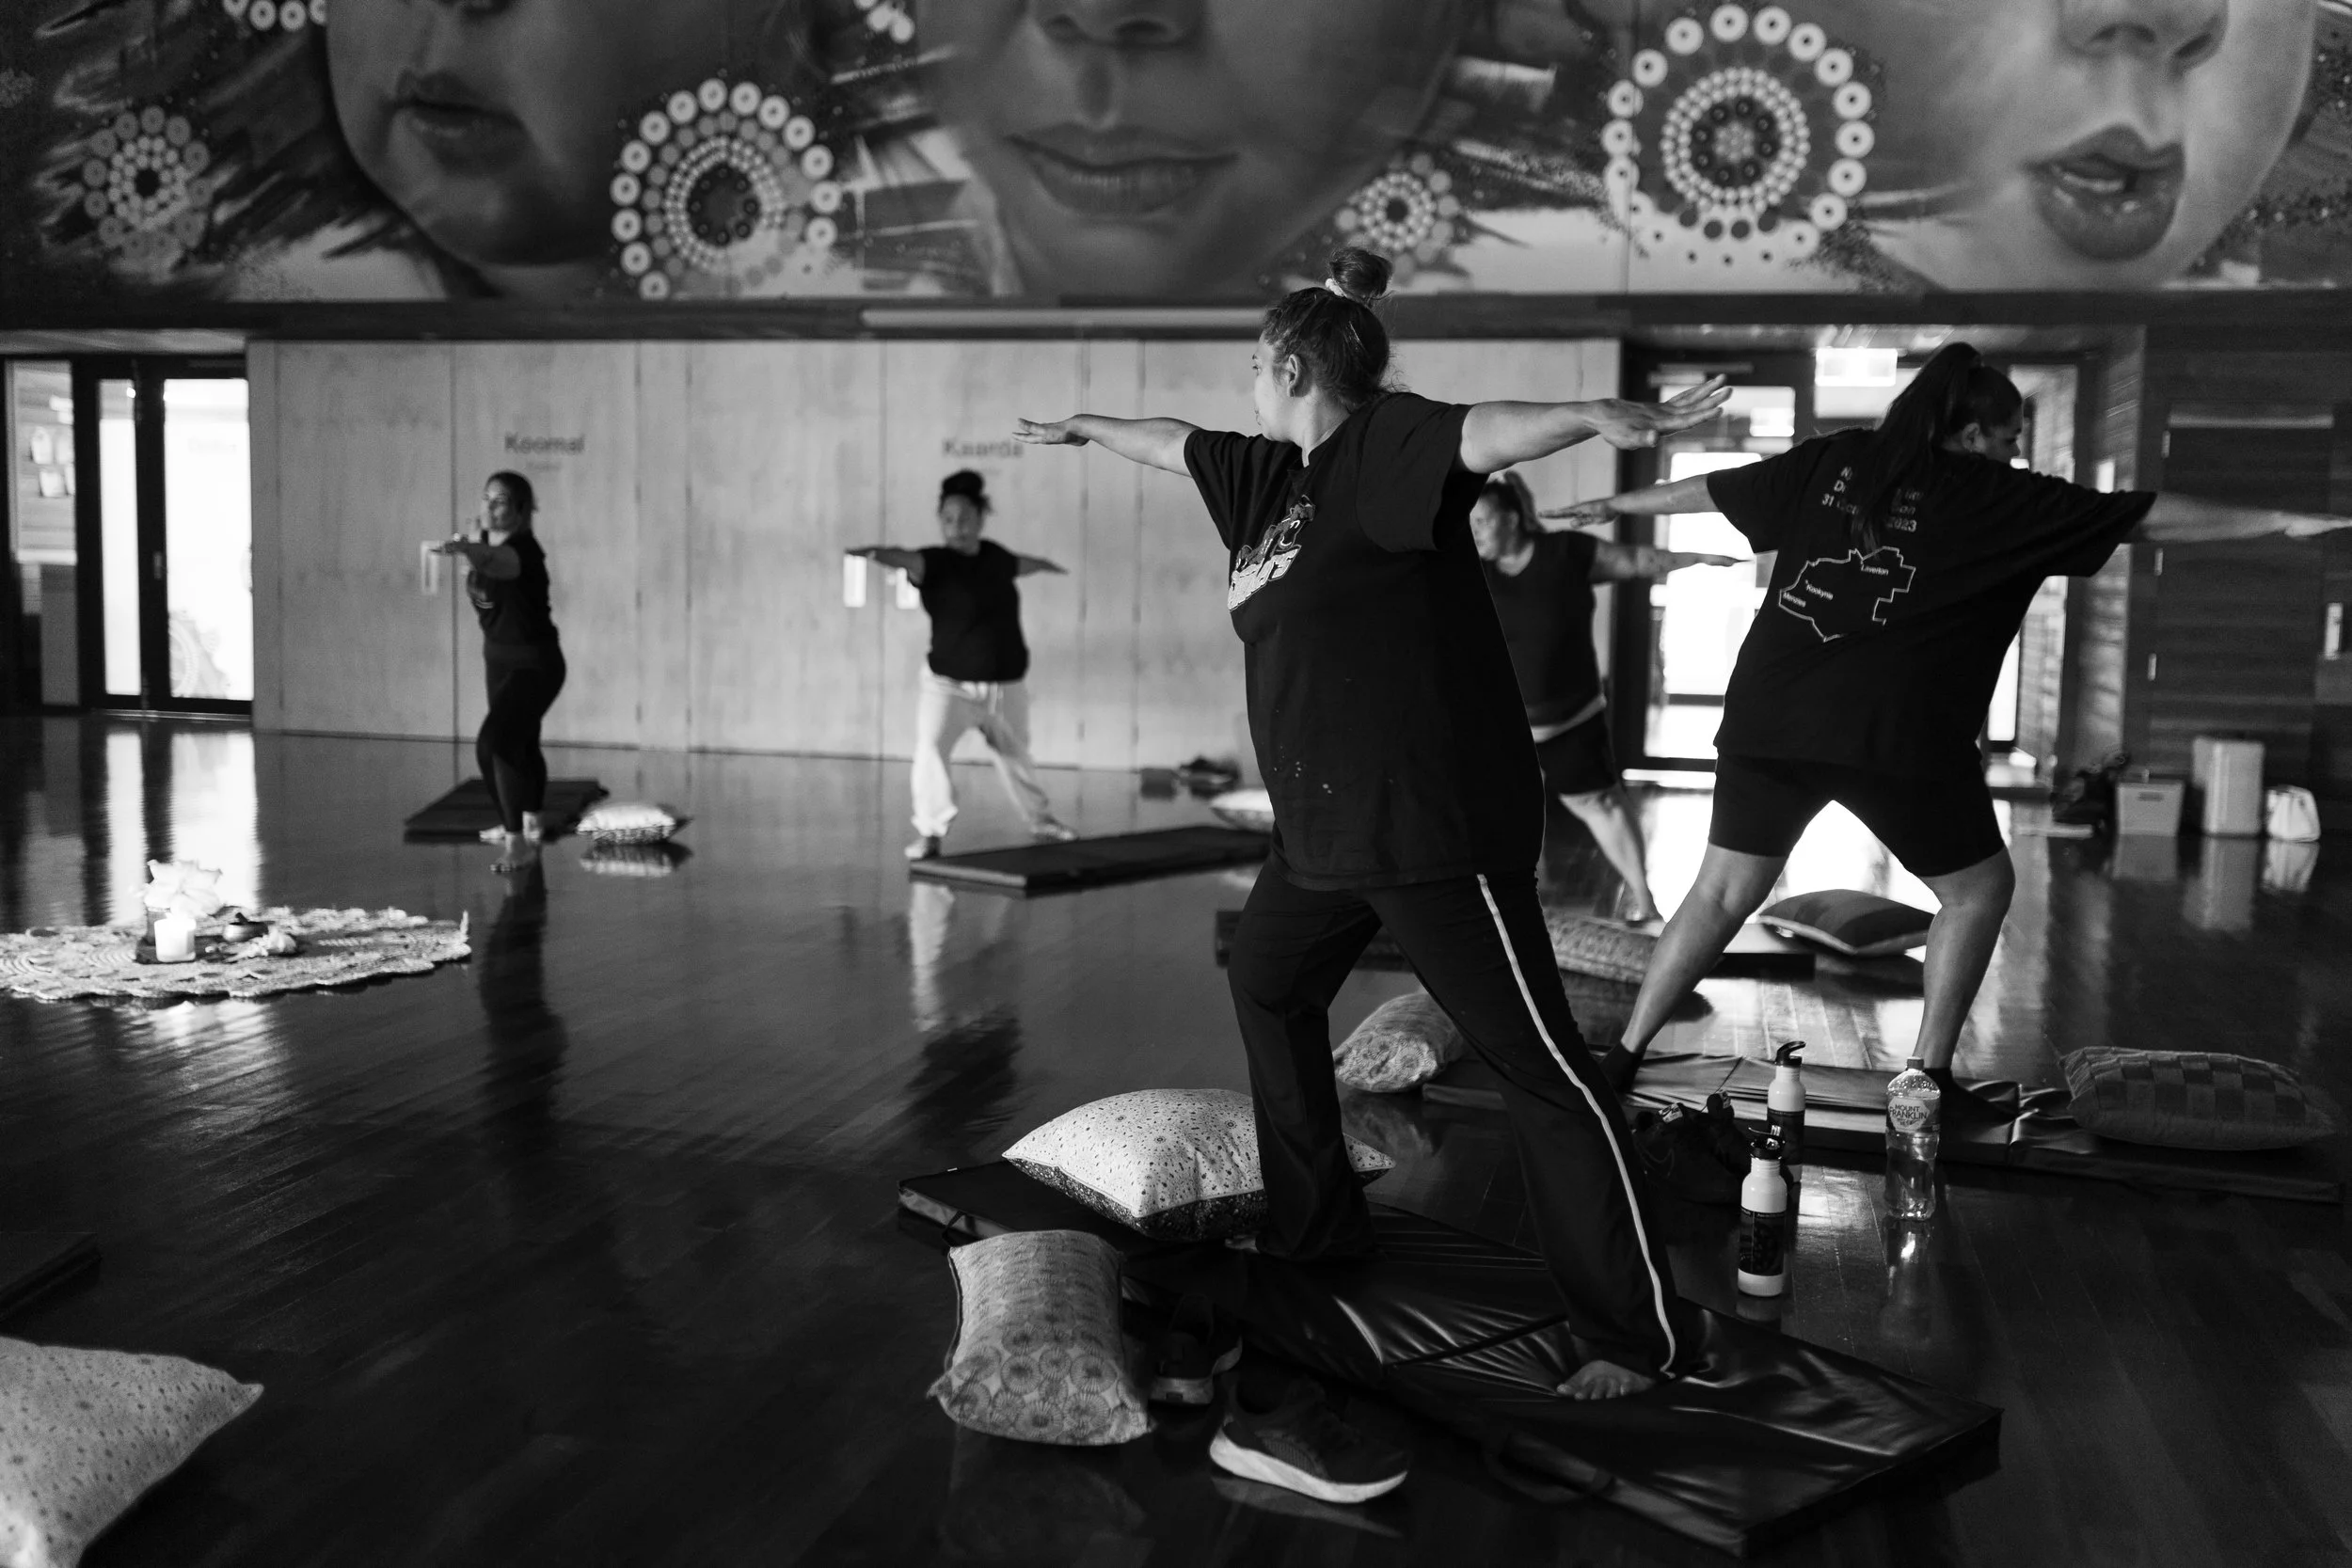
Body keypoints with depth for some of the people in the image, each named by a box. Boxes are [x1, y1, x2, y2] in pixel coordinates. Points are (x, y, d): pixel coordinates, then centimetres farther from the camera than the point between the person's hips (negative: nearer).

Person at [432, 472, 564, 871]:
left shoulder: (523, 549, -26)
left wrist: (467, 549, -70)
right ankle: (529, 823, 47)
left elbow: (498, 562, -54)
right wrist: (473, 581, 6)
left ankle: (517, 840, -17)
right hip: (498, 658, 9)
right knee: (520, 741, 26)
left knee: (494, 743, -24)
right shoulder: (488, 541, -1)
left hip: (534, 663, -9)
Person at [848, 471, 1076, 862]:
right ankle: (929, 832, -15)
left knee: (1015, 756, 22)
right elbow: (909, 560, -38)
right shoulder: (935, 561, -14)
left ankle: (1041, 822, 44)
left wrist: (1043, 564, 47)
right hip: (948, 684, -4)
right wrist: (880, 553, -61)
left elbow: (1017, 565, 26)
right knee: (931, 747, -27)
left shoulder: (993, 555, 1)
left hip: (1006, 685, 4)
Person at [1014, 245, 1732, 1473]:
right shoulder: (1275, 473, 13)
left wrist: (1596, 414, -50)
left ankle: (1641, 1334, -2)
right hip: (1327, 825, 10)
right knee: (1268, 985, 26)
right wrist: (1087, 428, 47)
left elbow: (1482, 433, -31)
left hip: (1436, 826, -10)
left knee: (1541, 1069, -7)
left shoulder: (1380, 445, -12)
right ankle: (1314, 1228, 41)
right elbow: (1178, 442, 30)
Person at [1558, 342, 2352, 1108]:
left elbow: (1712, 488, 23)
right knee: (1978, 887, 16)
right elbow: (2149, 518, 3)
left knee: (1724, 891, 15)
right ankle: (1929, 1076, 16)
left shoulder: (1835, 460, 13)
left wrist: (1621, 505, 38)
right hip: (1895, 735, -5)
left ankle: (1623, 1057, 14)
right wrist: (2283, 521, 11)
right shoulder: (2000, 498, 2)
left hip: (1767, 718, 5)